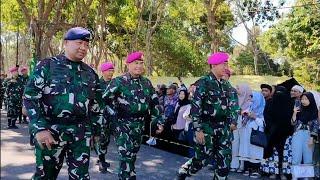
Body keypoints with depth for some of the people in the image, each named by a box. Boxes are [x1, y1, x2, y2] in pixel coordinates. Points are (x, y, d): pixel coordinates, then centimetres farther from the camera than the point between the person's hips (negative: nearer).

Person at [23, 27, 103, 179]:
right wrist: (39, 129, -16)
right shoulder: (47, 66, -2)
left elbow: (95, 104, 18)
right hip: (50, 131, -3)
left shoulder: (90, 73, 12)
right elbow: (30, 97, -8)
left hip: (81, 133, 4)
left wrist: (95, 130, 14)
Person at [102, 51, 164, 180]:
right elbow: (105, 100, -7)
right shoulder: (119, 82, -9)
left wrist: (159, 121, 9)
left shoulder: (146, 83, 7)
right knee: (126, 156, -12)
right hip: (123, 124, -5)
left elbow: (154, 103, 13)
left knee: (133, 155, 17)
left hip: (139, 125, 6)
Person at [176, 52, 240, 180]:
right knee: (203, 158, 1)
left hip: (223, 128, 6)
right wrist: (198, 130, -18)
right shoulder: (203, 83, -10)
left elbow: (231, 106, 17)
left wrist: (232, 122, 7)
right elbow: (195, 108, -15)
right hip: (207, 126, -6)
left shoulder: (226, 85, 10)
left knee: (225, 160, 5)